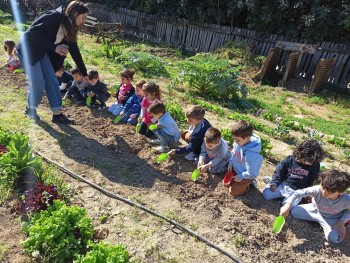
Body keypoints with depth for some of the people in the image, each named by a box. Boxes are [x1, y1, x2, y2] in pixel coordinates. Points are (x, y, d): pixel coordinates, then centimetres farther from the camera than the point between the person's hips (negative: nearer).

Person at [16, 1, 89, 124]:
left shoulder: (69, 29, 3)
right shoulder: (54, 16, -20)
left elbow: (74, 51, 7)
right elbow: (34, 30, -26)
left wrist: (84, 73, 8)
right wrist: (54, 47, -27)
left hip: (41, 52, 8)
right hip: (27, 49, -8)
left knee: (53, 81, 1)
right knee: (39, 83, -7)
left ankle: (57, 114, 6)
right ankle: (30, 109, 19)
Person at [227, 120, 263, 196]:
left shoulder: (252, 155, -41)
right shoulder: (238, 142, -22)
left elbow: (252, 173, -29)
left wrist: (241, 177, -17)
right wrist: (230, 163, -3)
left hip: (245, 175, -7)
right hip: (235, 169, 7)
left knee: (233, 191, 3)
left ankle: (248, 183, 21)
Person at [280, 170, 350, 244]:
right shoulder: (317, 190, -36)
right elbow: (298, 193, -33)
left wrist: (341, 222, -19)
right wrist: (287, 205, -46)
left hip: (332, 219, -1)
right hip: (315, 209, 2)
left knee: (335, 239, -23)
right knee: (294, 211, -10)